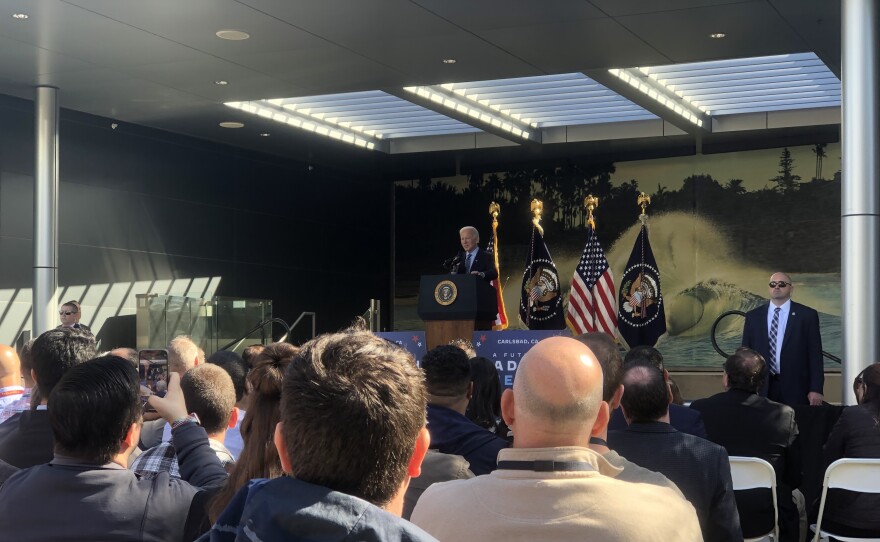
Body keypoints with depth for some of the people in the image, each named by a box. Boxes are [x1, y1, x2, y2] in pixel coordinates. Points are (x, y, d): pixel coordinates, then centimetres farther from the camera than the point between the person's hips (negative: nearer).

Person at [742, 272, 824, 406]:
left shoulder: (807, 315, 4)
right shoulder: (753, 316, 10)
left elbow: (815, 354, 2)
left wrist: (816, 389, -5)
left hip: (795, 389, -1)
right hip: (761, 388, 2)